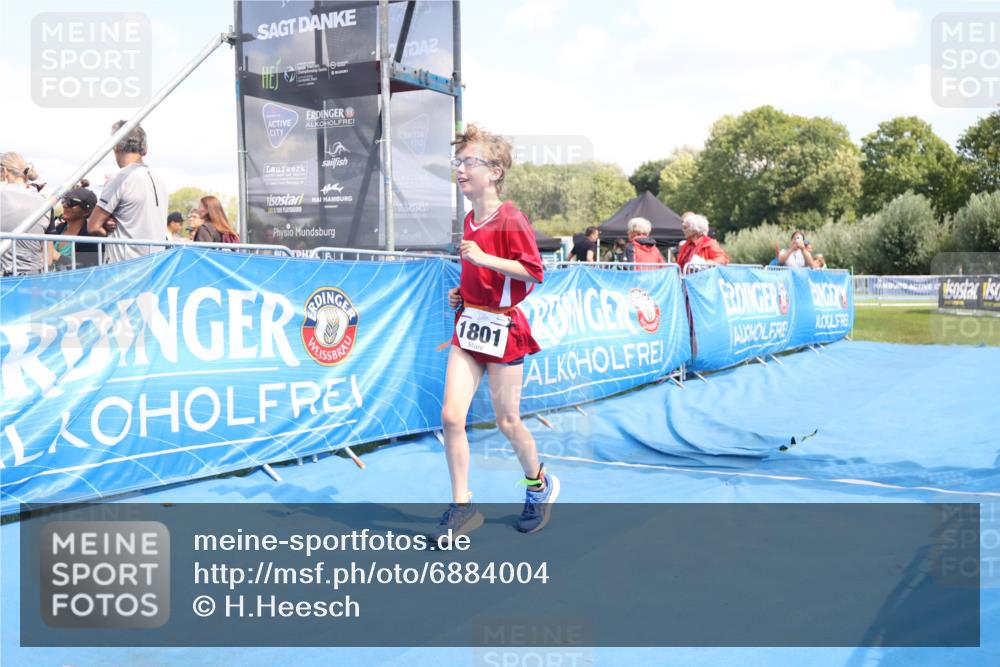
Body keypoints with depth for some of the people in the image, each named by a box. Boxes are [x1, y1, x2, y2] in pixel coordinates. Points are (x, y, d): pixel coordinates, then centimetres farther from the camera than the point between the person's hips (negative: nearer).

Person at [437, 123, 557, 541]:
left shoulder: (511, 220, -13)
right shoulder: (469, 220, 12)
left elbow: (534, 271, -20)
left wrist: (482, 258, -26)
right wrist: (461, 293, 9)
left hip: (501, 328, -7)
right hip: (468, 324, 7)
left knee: (507, 422, 5)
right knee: (450, 416, -4)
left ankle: (540, 486, 31)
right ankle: (462, 506, 7)